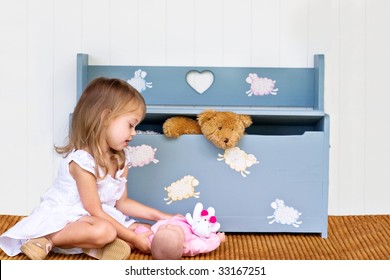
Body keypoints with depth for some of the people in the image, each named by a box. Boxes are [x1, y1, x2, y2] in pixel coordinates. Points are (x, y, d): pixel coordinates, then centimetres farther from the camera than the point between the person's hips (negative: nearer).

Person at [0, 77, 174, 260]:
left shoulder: (120, 159, 4)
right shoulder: (82, 161, -22)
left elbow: (122, 203, 10)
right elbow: (95, 212, -20)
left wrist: (159, 216, 2)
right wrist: (134, 238, -20)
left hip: (96, 218, 9)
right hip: (62, 218, -9)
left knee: (147, 232, -4)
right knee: (104, 231, -38)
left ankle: (89, 246, -19)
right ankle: (47, 239, -18)